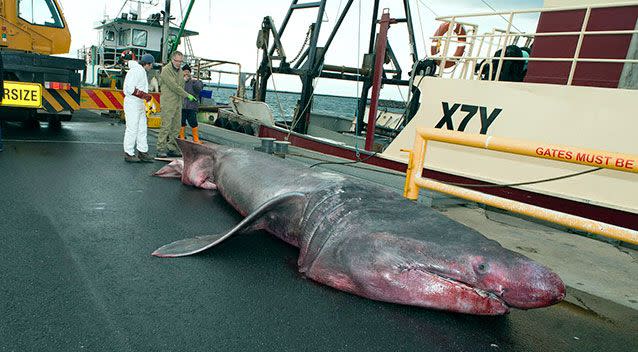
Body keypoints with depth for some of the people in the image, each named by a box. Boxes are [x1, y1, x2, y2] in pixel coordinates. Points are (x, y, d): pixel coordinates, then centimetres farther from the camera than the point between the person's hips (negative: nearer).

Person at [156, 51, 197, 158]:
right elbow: (174, 86, -15)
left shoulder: (180, 70, 16)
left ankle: (172, 149, 13)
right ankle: (161, 149, -5)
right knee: (166, 126, -10)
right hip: (168, 103, -8)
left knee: (176, 127, 7)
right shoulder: (166, 70, -8)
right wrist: (187, 95, -12)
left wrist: (182, 98, 10)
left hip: (178, 103, 8)